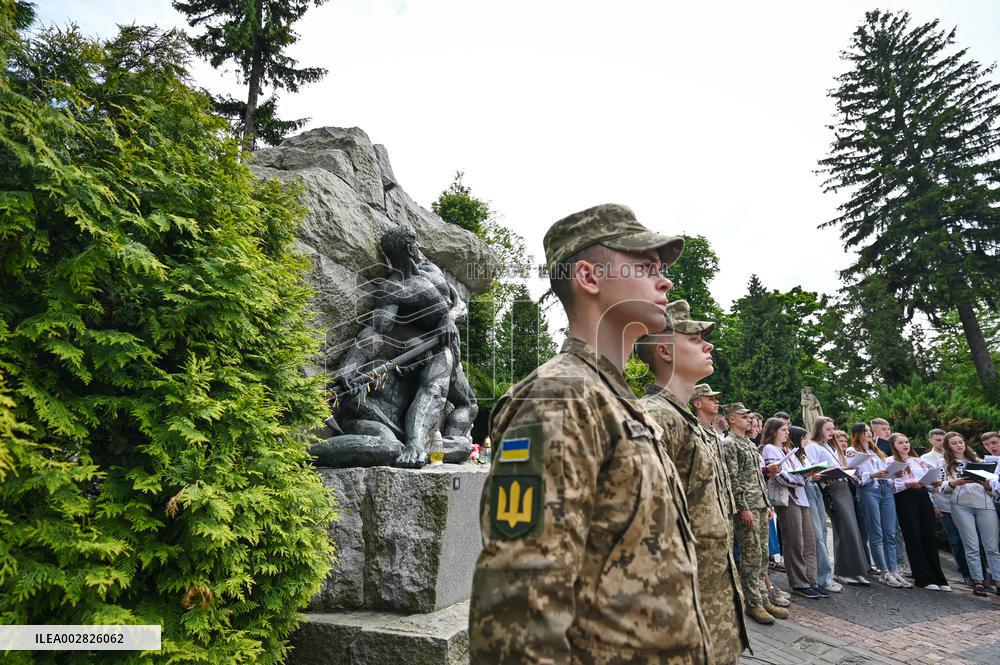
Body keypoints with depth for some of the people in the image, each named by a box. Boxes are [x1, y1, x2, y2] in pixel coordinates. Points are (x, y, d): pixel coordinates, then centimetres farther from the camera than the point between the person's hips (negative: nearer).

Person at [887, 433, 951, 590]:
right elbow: (890, 485, -7)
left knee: (929, 536, 2)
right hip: (904, 498, -5)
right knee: (913, 537, -2)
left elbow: (929, 480, 19)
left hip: (923, 496, 5)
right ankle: (924, 578, 4)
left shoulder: (919, 461, 21)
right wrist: (907, 484, -21)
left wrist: (936, 484, -3)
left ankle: (938, 578, 10)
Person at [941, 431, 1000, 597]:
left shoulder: (977, 460, 21)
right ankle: (978, 581, 4)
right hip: (961, 505, -2)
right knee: (972, 546, -2)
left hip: (985, 504, 2)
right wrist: (956, 482, -16)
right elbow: (943, 488, 3)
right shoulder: (945, 464, 11)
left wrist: (987, 485, -3)